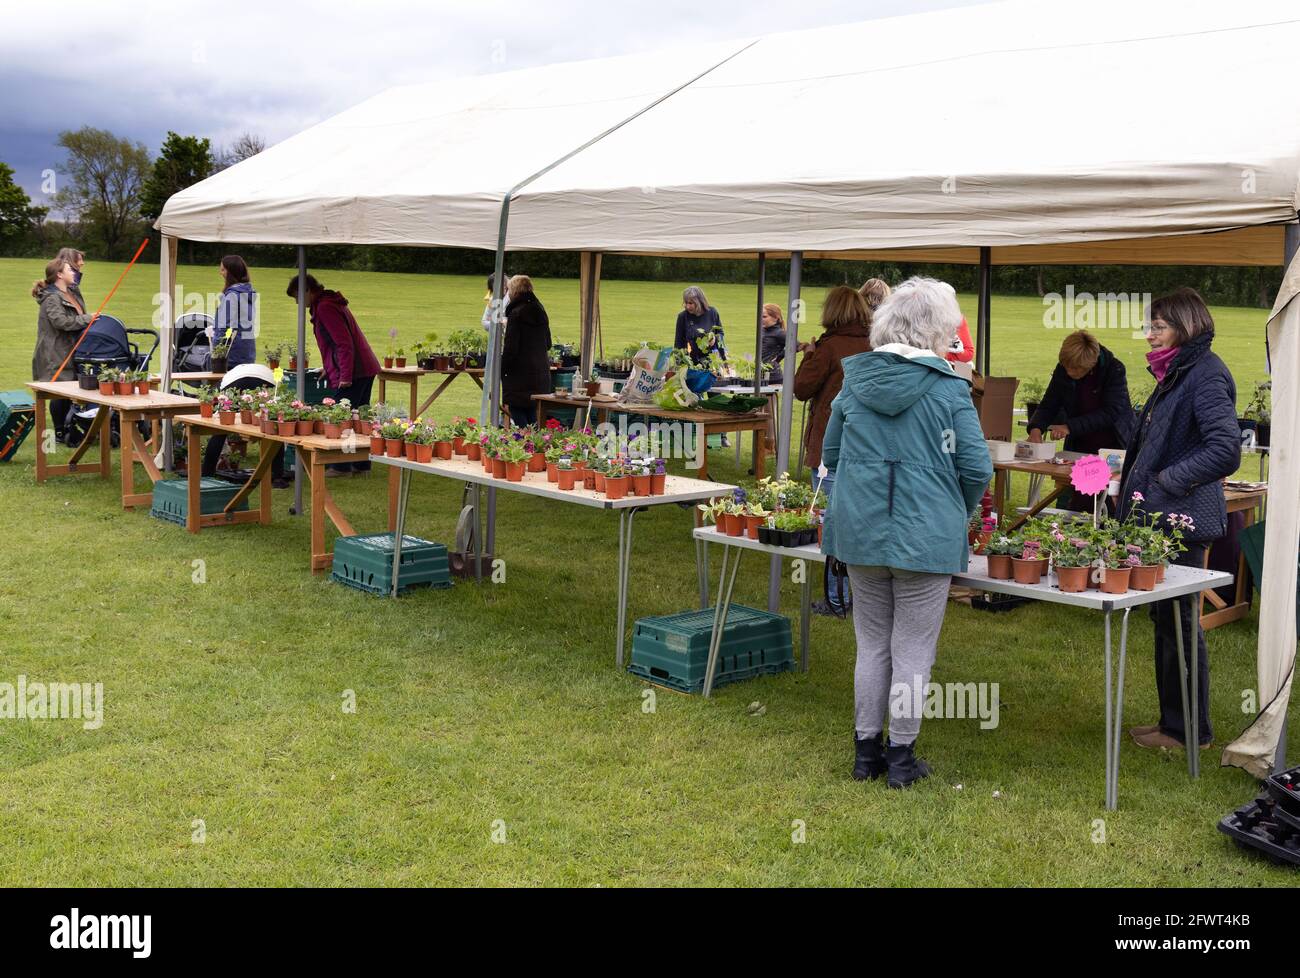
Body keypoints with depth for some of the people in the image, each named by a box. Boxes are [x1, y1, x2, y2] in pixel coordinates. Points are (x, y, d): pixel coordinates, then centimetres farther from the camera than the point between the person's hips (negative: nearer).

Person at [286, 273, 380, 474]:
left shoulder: (324, 308, -13)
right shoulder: (333, 303, 18)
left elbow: (344, 343, -20)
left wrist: (345, 376, -22)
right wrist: (329, 367, 24)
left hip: (351, 373, -10)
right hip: (366, 368, 10)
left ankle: (341, 466, -1)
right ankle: (361, 463, 20)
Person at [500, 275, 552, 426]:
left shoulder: (516, 314, -12)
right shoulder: (540, 312, 10)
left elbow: (510, 349, -14)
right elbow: (548, 345, 18)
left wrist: (501, 370, -4)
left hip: (520, 375, -7)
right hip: (541, 373, 7)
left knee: (518, 415, -2)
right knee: (532, 416, 13)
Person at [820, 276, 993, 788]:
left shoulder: (855, 380, 3)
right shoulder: (948, 387, -9)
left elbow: (830, 452, 12)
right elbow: (976, 467, -8)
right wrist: (956, 514, 11)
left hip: (860, 530, 4)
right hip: (926, 534, -4)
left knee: (871, 643, 15)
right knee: (912, 649, 7)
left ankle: (866, 750, 23)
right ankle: (900, 756, 16)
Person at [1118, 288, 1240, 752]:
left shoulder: (1206, 375, -15)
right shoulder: (1177, 373, 15)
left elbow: (1225, 450, -25)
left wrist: (1165, 480, -21)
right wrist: (1136, 490, 13)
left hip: (1182, 522, -10)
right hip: (1162, 518, 10)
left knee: (1178, 623, 0)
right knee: (1167, 621, 15)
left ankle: (1188, 730, 11)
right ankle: (1173, 720, 26)